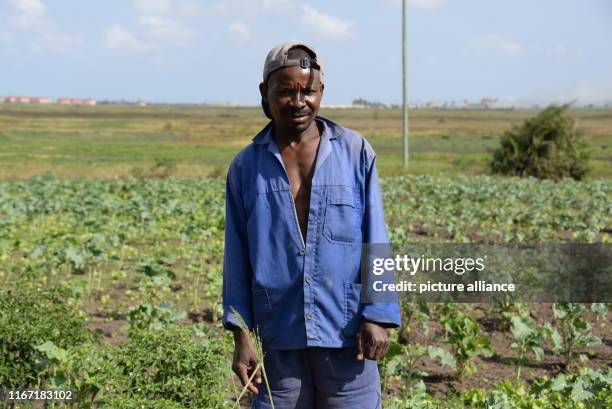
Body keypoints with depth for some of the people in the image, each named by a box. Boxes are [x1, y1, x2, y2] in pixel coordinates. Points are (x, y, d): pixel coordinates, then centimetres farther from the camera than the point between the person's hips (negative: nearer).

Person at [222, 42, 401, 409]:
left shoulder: (356, 152, 1)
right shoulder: (246, 166, 5)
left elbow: (376, 240, 0)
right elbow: (237, 255, 7)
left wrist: (378, 317, -6)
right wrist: (241, 335, 3)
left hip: (347, 334, -1)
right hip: (277, 337, 2)